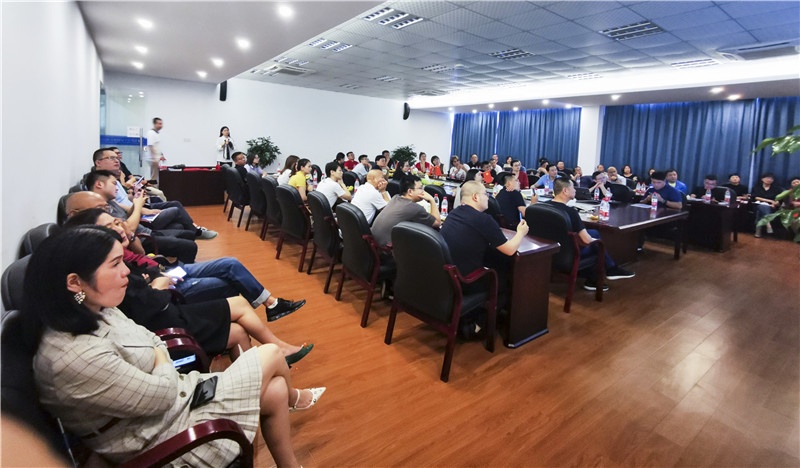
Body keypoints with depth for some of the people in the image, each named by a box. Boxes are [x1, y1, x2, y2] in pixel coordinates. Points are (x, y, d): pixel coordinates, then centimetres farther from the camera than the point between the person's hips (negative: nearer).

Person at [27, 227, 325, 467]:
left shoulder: (95, 311, -3)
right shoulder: (75, 357, -33)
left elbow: (153, 342, 10)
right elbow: (162, 394, -24)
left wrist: (160, 356, -9)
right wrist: (163, 364, -5)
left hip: (173, 394, 8)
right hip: (165, 433, -8)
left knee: (275, 391, 7)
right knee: (271, 356, -2)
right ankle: (293, 398, 29)